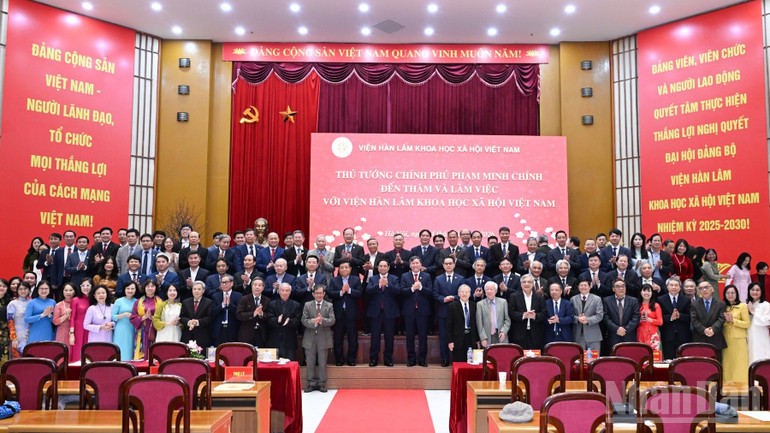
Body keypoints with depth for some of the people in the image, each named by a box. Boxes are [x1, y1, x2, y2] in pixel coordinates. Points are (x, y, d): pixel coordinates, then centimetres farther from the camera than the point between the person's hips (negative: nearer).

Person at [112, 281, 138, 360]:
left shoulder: (137, 302, 10)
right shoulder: (119, 301, 3)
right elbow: (112, 317, -2)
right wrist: (124, 314, -14)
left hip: (133, 332, 2)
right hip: (121, 332, -2)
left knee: (130, 352, 2)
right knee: (120, 353, -4)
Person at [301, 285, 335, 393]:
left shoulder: (329, 306, 5)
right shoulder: (307, 305, 7)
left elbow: (332, 321, -6)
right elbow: (304, 320, -2)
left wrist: (322, 320, -23)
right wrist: (314, 323, -19)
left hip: (324, 338, -1)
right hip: (310, 338, 1)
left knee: (322, 363, 5)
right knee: (310, 363, 6)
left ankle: (322, 384, 15)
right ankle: (311, 383, 16)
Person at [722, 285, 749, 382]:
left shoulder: (742, 306, 0)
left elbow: (747, 324, -5)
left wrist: (733, 320, -13)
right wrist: (726, 320, -7)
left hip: (738, 340, -4)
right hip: (726, 340, 4)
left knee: (739, 366, -3)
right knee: (727, 365, 5)